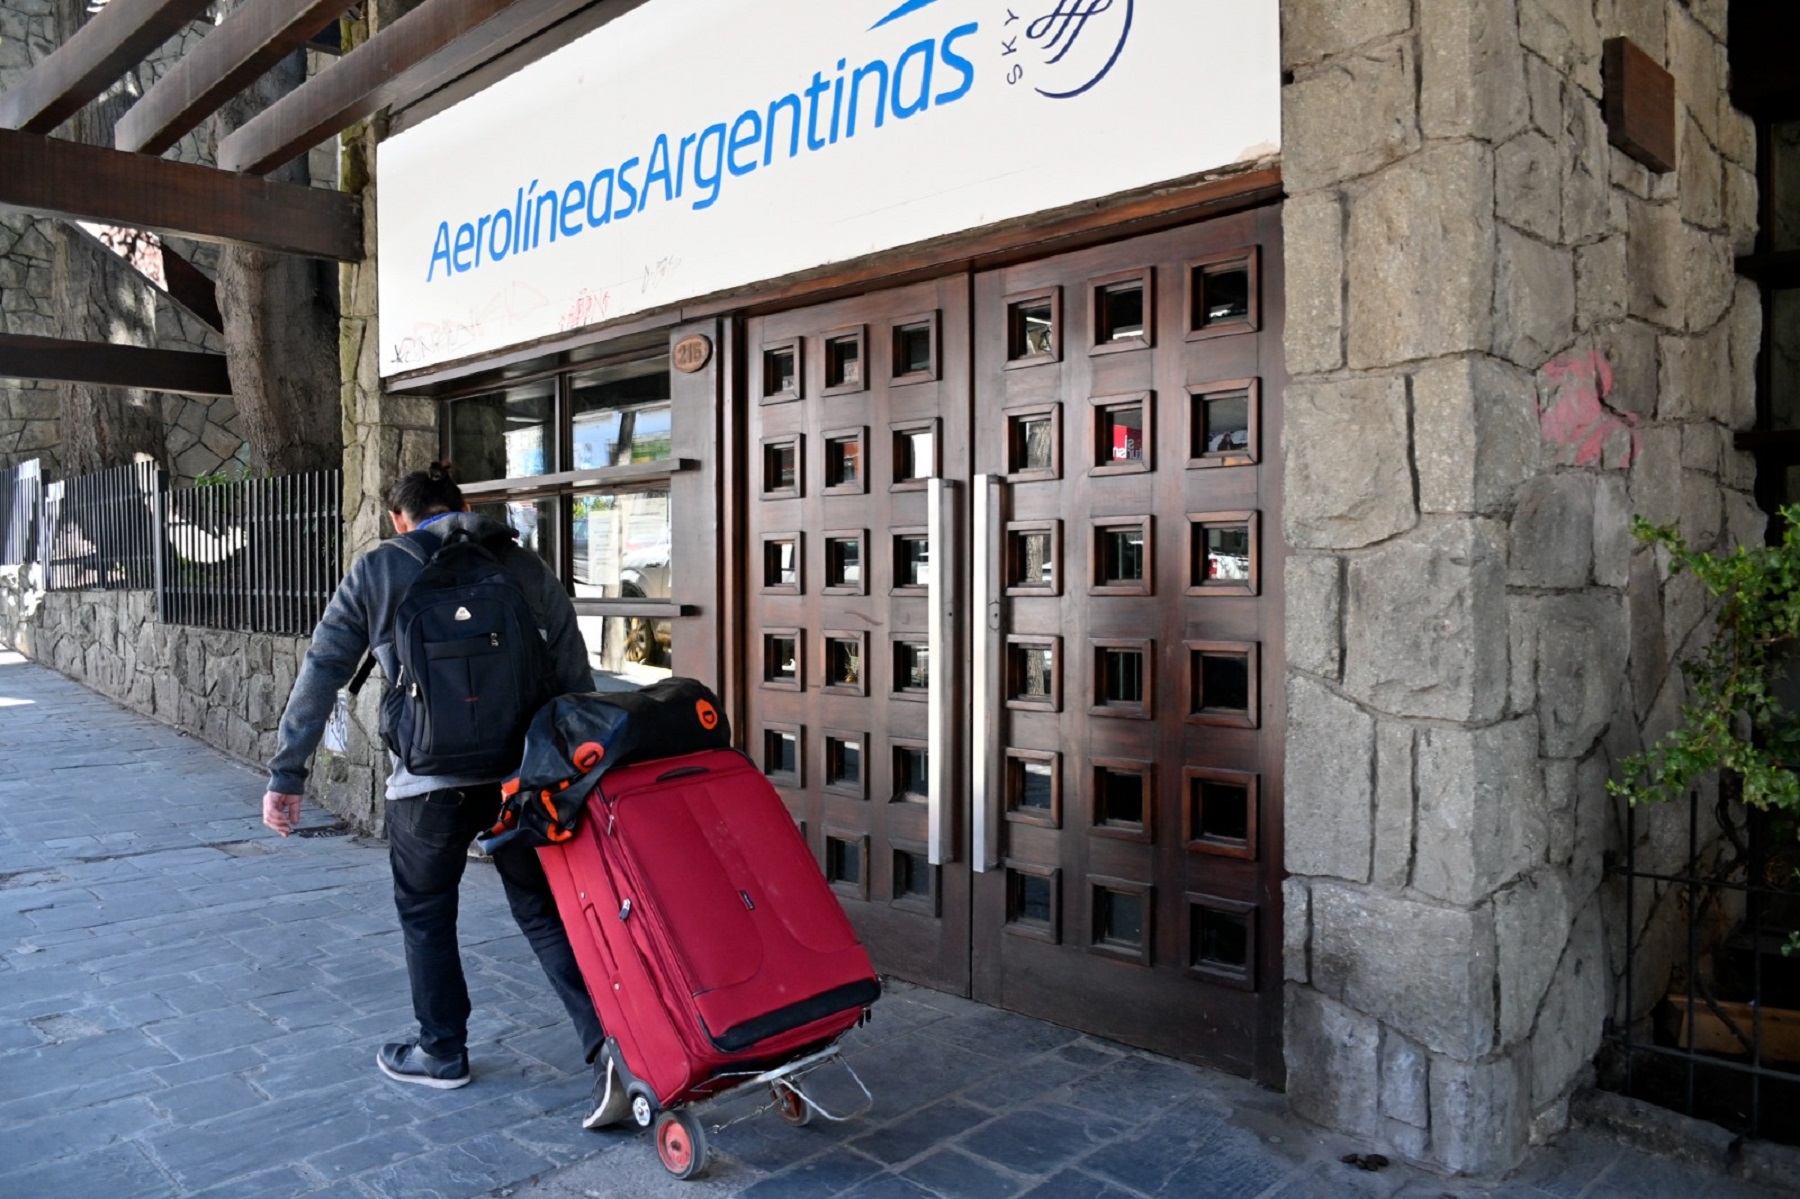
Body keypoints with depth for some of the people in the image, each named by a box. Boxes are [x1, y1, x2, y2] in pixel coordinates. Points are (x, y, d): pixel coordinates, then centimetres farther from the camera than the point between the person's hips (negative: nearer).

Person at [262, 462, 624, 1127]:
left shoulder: (377, 571, 5)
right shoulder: (526, 567, 9)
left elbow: (320, 675, 4)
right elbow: (575, 678, 6)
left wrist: (286, 776, 8)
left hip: (430, 778, -2)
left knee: (425, 913, 19)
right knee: (544, 910, 12)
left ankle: (442, 1051, 32)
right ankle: (606, 1040, 0)